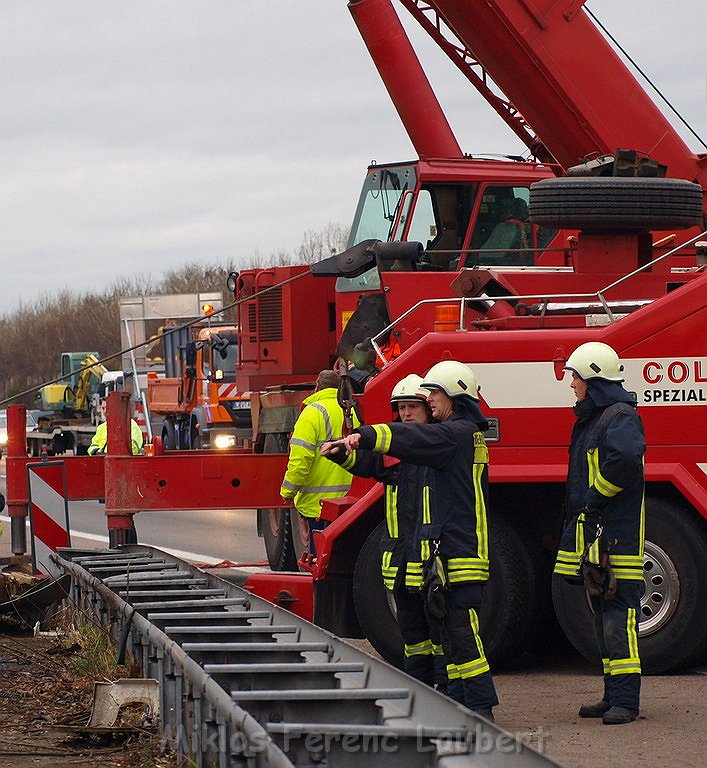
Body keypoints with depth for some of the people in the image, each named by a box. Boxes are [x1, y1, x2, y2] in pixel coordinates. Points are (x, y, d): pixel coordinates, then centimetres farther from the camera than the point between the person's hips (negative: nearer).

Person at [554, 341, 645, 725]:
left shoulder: (620, 417, -12)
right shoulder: (590, 419, 20)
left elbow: (626, 455, -33)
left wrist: (598, 495, -22)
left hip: (616, 535, -10)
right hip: (592, 536, 10)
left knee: (618, 616, -12)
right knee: (603, 618, 12)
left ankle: (624, 700, -14)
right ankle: (614, 696, 17)